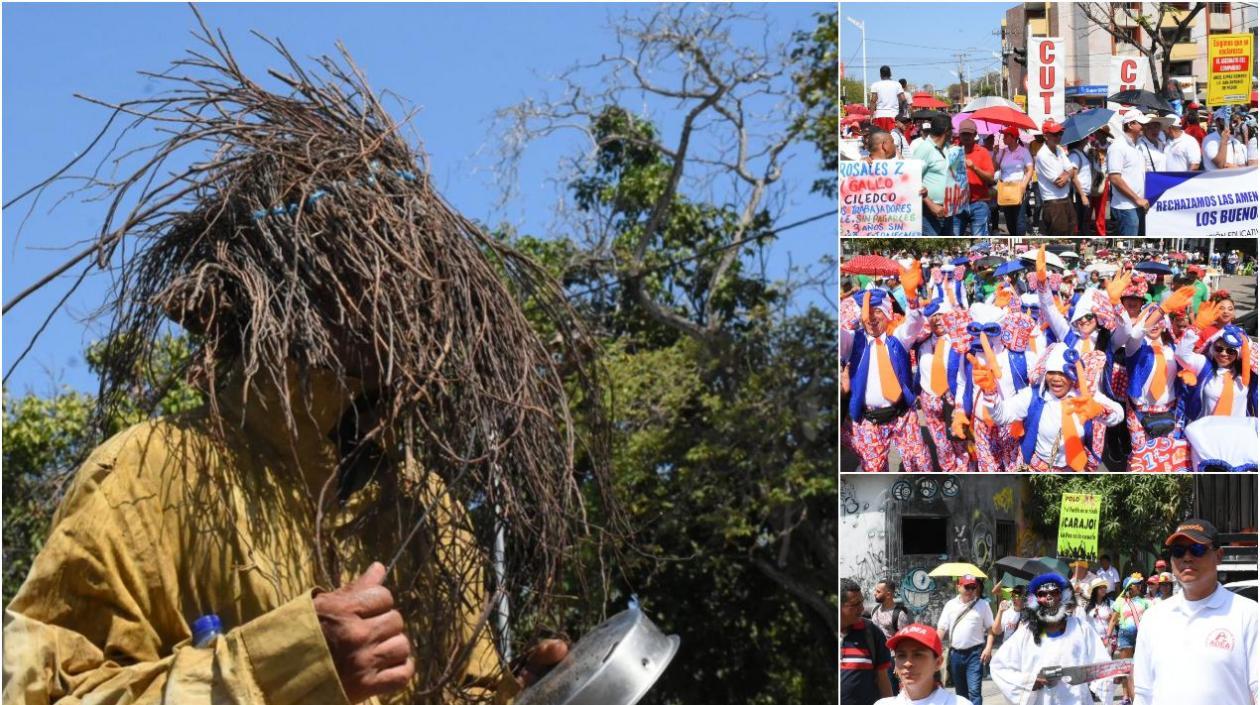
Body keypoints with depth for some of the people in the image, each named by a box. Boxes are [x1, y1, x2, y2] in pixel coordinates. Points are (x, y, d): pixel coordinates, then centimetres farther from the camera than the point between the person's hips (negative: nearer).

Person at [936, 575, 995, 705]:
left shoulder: (983, 605, 1)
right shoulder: (951, 605, 7)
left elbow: (990, 628, 2)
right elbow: (941, 629, 6)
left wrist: (988, 648, -11)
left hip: (974, 653, -4)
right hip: (956, 653, 4)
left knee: (974, 691, -13)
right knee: (960, 692, 13)